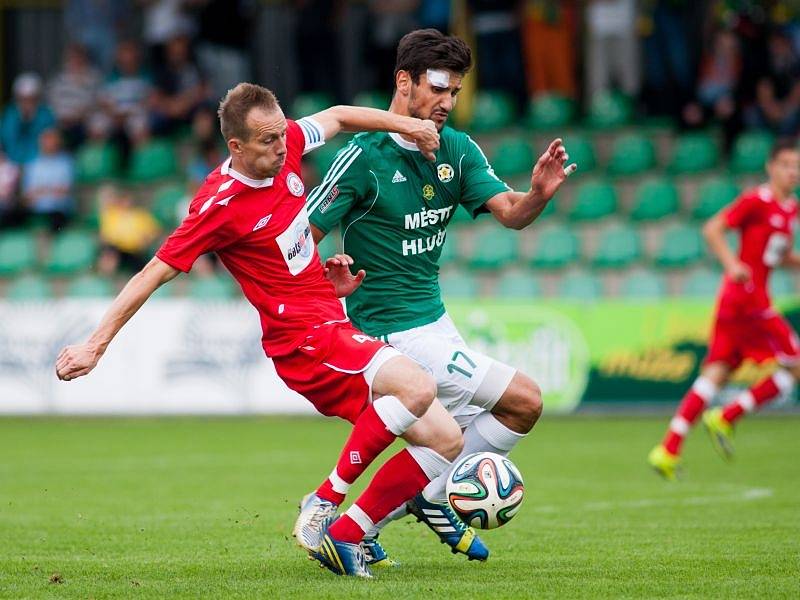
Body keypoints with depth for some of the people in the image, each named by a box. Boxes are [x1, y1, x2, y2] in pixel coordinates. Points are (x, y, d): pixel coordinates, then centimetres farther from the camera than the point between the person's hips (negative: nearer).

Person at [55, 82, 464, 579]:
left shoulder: (286, 145, 2)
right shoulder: (220, 206, -17)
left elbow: (336, 117, 24)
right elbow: (152, 275, -11)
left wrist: (402, 123, 13)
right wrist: (96, 345, -9)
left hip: (338, 328, 8)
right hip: (305, 339, -8)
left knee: (444, 439, 2)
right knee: (418, 388, -31)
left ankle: (345, 538, 1)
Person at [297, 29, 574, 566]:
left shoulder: (458, 150, 2)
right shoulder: (364, 158, -17)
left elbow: (511, 213, -8)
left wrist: (539, 194, -30)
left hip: (433, 317, 8)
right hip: (398, 332, -8)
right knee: (523, 402, -8)